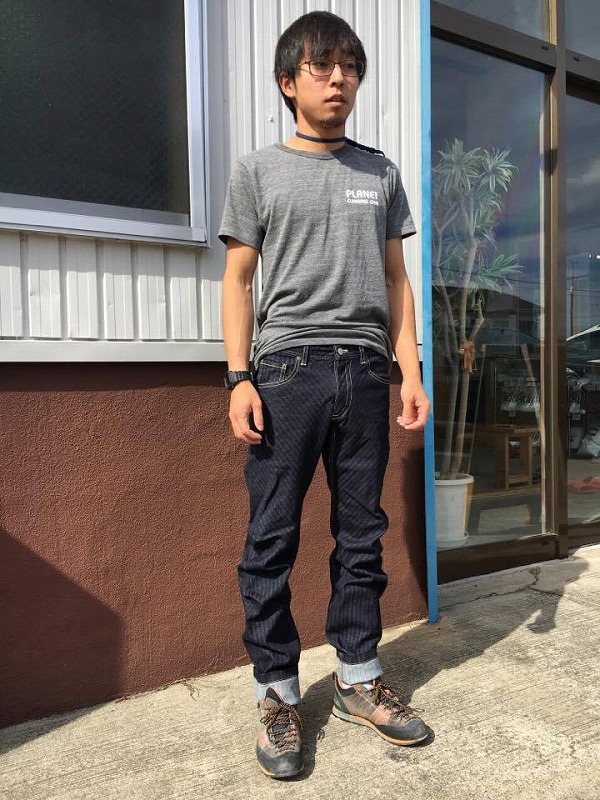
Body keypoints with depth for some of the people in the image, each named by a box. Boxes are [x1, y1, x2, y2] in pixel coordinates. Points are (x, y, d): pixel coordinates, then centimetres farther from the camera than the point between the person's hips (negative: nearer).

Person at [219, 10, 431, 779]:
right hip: (287, 368, -2)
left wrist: (409, 369, 6)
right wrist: (239, 377, -7)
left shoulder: (380, 173, 18)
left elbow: (395, 279, 16)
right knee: (271, 540, -2)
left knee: (362, 535, 8)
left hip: (364, 370, 3)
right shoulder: (258, 171, 10)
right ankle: (277, 695, 14)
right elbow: (238, 280, 5)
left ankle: (358, 680, 23)